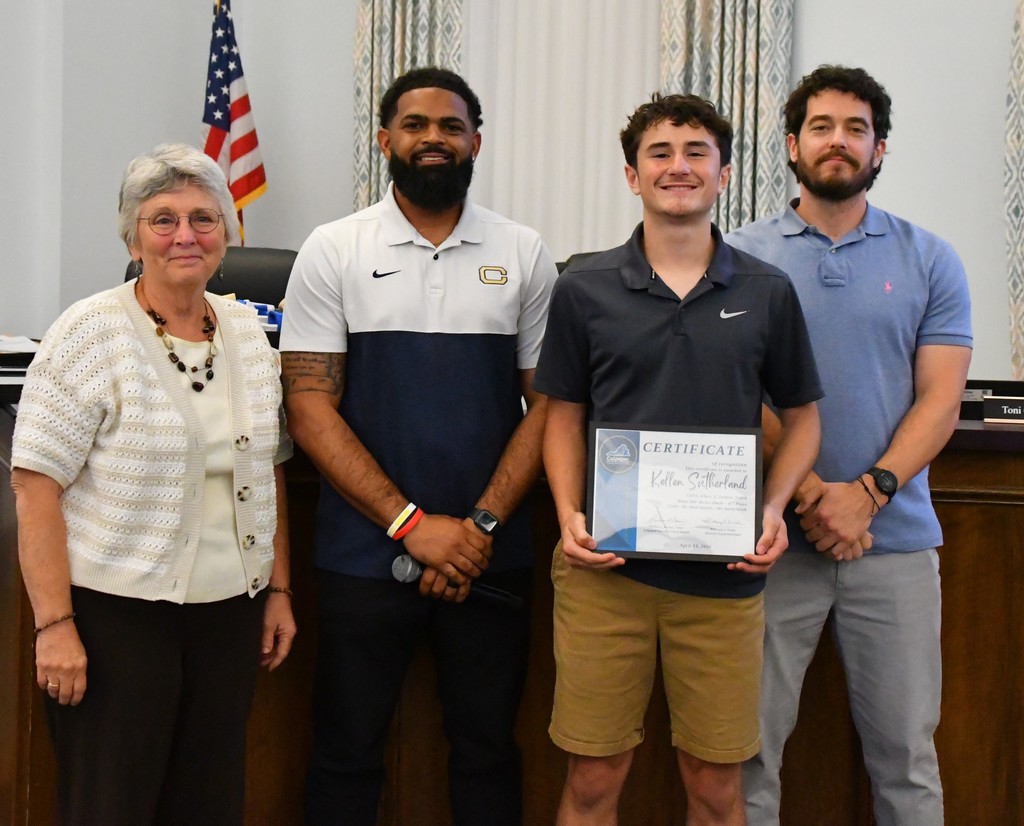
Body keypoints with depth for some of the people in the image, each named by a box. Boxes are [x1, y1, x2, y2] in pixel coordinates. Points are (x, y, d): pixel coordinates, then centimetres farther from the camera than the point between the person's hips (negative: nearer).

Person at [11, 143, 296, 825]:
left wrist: (279, 590, 11)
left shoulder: (248, 331, 7)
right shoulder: (90, 334, -9)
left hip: (231, 612, 5)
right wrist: (54, 627, -16)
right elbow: (36, 486, -13)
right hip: (118, 614, -5)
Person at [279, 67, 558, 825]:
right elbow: (311, 408, -4)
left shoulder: (524, 255, 3)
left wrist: (480, 526, -10)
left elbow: (548, 403, 2)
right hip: (365, 553, -1)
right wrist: (412, 524, -12)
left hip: (491, 555, 1)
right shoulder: (333, 251, 0)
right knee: (347, 753, 10)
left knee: (487, 749, 14)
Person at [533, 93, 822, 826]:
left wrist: (774, 509, -6)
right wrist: (569, 516, -8)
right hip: (604, 568, 0)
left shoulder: (767, 292, 3)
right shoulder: (584, 289, 2)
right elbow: (564, 417, 8)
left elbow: (802, 415, 10)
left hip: (725, 574, 1)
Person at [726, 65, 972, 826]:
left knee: (905, 748, 8)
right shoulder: (743, 257, 2)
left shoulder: (930, 262, 6)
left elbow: (940, 399, 0)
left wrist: (867, 493, -14)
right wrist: (808, 491, -14)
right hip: (772, 536, -1)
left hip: (895, 537, 1)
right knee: (750, 743, 6)